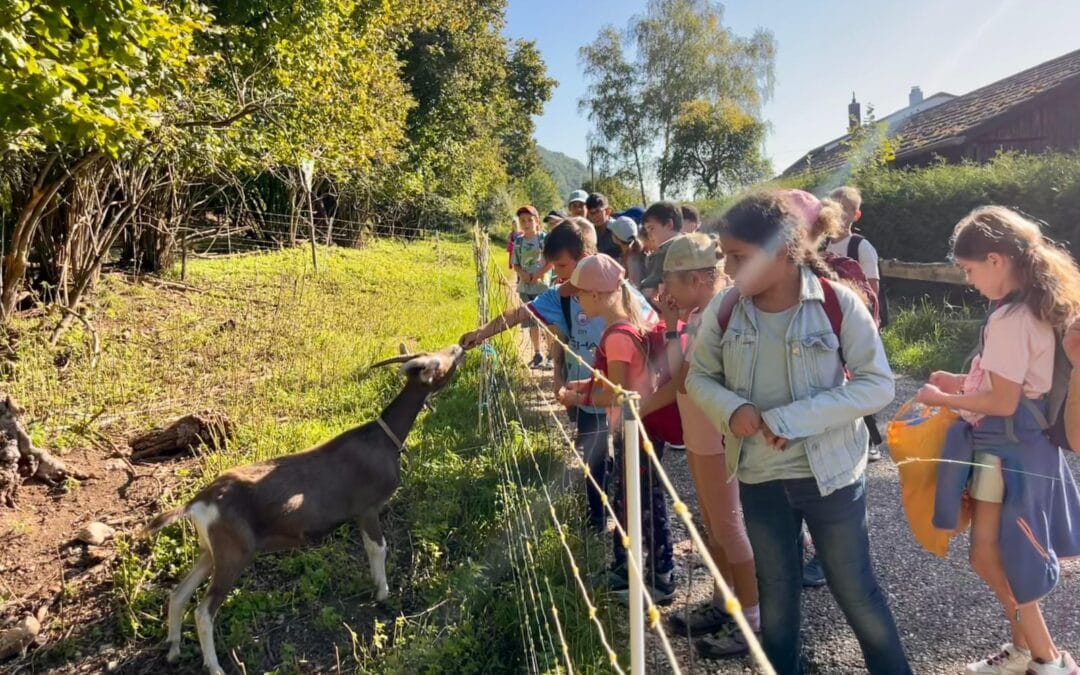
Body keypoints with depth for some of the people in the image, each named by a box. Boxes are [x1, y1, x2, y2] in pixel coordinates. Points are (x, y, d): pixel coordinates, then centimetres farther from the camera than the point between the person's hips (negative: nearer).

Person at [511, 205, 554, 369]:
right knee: (532, 322, 11)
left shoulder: (544, 238, -6)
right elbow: (515, 265, 10)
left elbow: (551, 262, -10)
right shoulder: (518, 241, 7)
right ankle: (537, 354, 22)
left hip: (543, 286, -5)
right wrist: (523, 274, -10)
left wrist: (536, 276, -17)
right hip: (525, 287, 5)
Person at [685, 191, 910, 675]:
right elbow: (699, 376, 3)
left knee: (855, 590, 15)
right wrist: (731, 408, -19)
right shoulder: (724, 309, -8)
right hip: (758, 477, 3)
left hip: (831, 472, -3)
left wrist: (793, 418, -24)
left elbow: (878, 384, -14)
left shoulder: (838, 302, -16)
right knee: (776, 593, 21)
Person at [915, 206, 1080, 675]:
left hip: (1006, 446, -10)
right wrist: (965, 383, 11)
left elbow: (1003, 402, -22)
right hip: (1027, 442, 10)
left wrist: (944, 400, -11)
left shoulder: (1009, 319, -23)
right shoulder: (1037, 309, 6)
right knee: (1010, 555, 18)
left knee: (988, 557, 3)